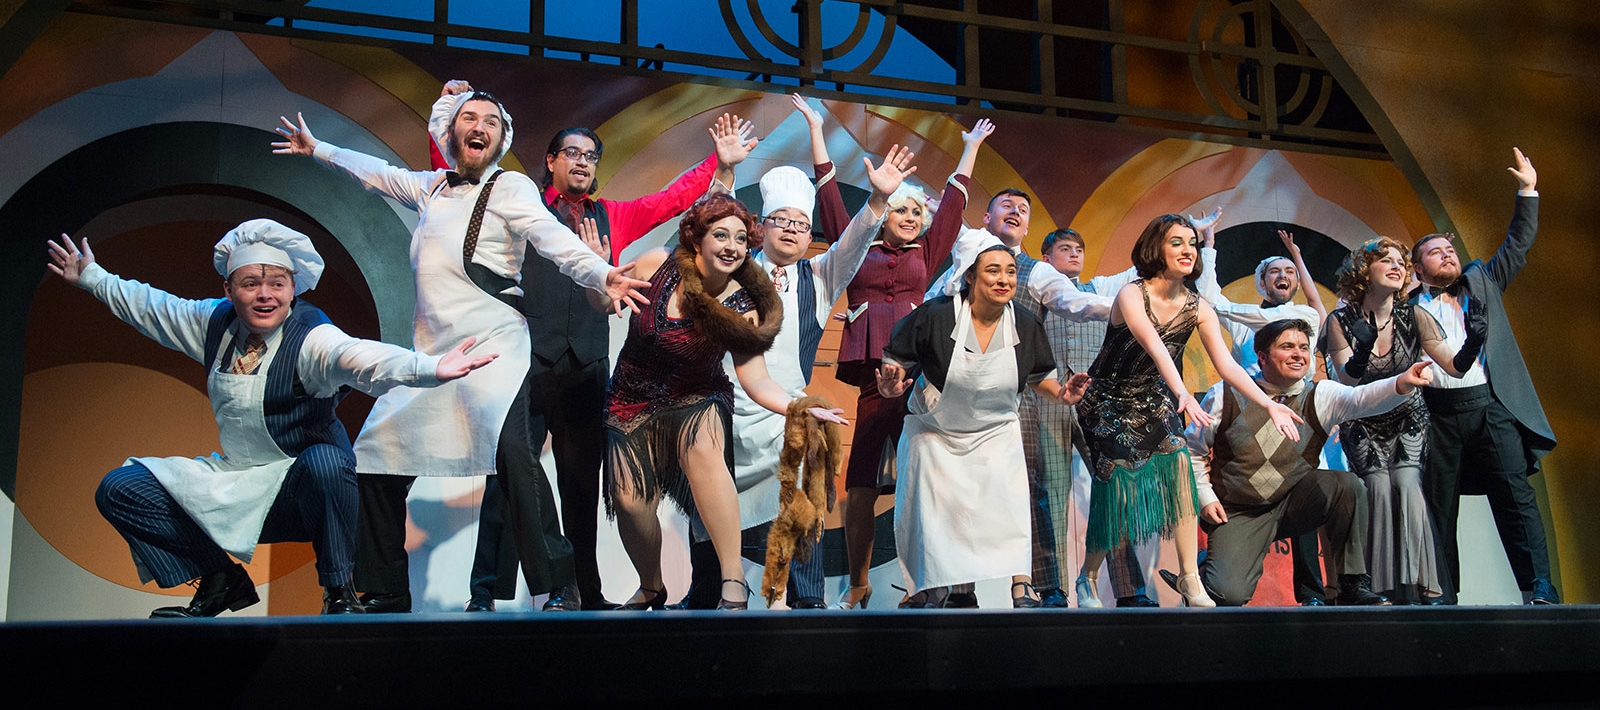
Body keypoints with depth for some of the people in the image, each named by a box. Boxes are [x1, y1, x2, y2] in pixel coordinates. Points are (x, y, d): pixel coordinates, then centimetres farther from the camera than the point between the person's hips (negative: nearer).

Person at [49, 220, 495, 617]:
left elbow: (359, 358, -42)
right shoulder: (214, 324, 1)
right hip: (232, 484, 7)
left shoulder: (312, 339, -21)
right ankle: (221, 580, 12)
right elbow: (153, 308, 21)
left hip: (297, 494, -6)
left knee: (325, 461, -41)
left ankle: (338, 593, -18)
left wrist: (430, 368, -62)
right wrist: (92, 278, 31)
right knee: (119, 490, 1)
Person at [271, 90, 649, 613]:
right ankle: (387, 594, 24)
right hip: (430, 353, 7)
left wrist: (601, 274, -31)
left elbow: (554, 239, -14)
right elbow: (377, 173, 38)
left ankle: (556, 587, -27)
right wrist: (317, 149, 50)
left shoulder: (510, 187, 2)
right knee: (377, 453, 8)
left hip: (493, 345, -7)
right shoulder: (433, 187, 21)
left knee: (511, 448, -29)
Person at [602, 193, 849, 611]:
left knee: (704, 449, -36)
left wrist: (797, 406, -35)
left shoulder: (741, 311, -13)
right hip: (632, 401, 2)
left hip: (695, 402, -2)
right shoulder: (658, 266, -10)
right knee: (630, 500, -11)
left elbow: (756, 380, -17)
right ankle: (651, 589, 22)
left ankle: (734, 583, -36)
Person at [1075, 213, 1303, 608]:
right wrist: (1183, 394, -52)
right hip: (1108, 401, -4)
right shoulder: (1131, 295, -20)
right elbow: (1156, 349, -37)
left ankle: (1190, 580, -12)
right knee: (1114, 489, -10)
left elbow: (1226, 365, -13)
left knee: (1178, 466, -18)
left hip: (1154, 403, 4)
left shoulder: (1198, 309, -5)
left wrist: (1269, 404, -26)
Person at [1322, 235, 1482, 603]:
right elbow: (1346, 383, -16)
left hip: (1408, 423, 1)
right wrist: (1363, 351, -35)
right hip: (1363, 426, -1)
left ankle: (1420, 586, -18)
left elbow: (1454, 367, -11)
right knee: (1379, 487, -20)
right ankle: (1385, 587, -14)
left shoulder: (1413, 317, -7)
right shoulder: (1341, 321, -11)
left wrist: (1473, 344, -31)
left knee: (1407, 484, -20)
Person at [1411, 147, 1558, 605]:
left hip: (1490, 406, 1)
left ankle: (1539, 588, -10)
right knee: (1438, 506, 1)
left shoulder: (1483, 284, 20)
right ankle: (1445, 597, 6)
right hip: (1438, 412, -1)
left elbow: (1517, 245, 19)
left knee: (1515, 494, -8)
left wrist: (1528, 191, 15)